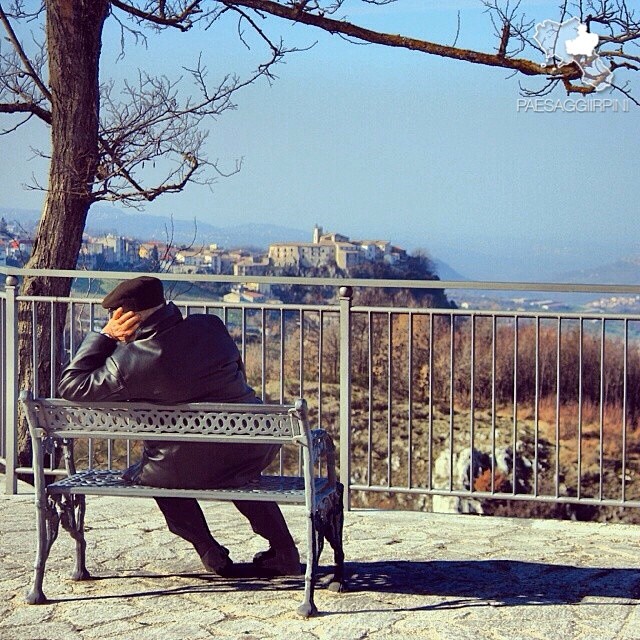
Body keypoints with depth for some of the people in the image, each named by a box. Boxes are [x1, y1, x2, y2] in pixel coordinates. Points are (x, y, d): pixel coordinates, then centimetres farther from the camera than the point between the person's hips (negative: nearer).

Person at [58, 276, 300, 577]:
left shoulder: (127, 362, -15)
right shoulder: (211, 327, -5)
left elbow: (70, 385, -1)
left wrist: (105, 336, 0)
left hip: (189, 471, -3)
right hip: (254, 454, 4)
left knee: (143, 472, 30)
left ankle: (210, 551, 24)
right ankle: (283, 552, 36)